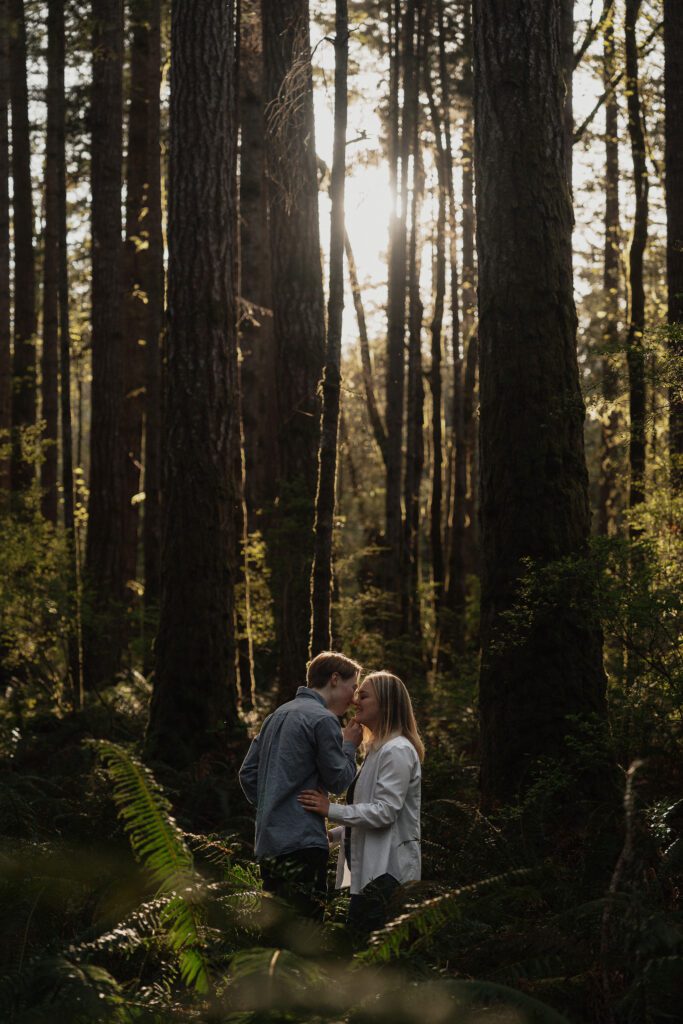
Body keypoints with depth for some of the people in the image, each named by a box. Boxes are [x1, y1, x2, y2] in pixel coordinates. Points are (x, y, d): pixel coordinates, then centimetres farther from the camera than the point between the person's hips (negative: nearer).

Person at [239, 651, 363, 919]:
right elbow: (339, 780, -7)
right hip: (302, 842, -9)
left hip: (267, 842, 9)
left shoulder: (278, 715, 16)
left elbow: (247, 773, 16)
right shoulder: (323, 719, -10)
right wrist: (350, 746, 7)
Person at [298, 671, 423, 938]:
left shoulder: (397, 751, -14)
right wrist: (331, 834, 15)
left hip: (387, 870, -11)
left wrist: (331, 810, -23)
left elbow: (385, 811, -22)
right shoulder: (377, 749, 20)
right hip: (370, 868, 11)